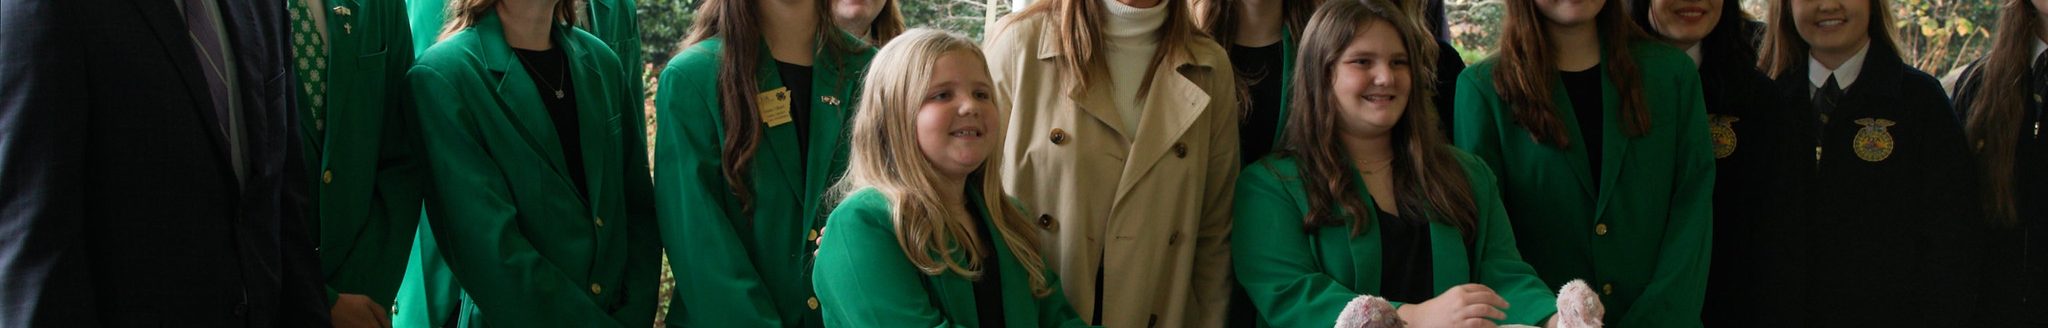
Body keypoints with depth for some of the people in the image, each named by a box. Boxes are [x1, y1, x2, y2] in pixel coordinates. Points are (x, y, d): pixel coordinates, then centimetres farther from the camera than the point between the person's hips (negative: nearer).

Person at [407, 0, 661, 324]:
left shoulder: (602, 63, 1)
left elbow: (638, 206, 2)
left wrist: (635, 315, -10)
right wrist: (596, 322, -21)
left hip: (620, 314, 5)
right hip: (516, 318, -5)